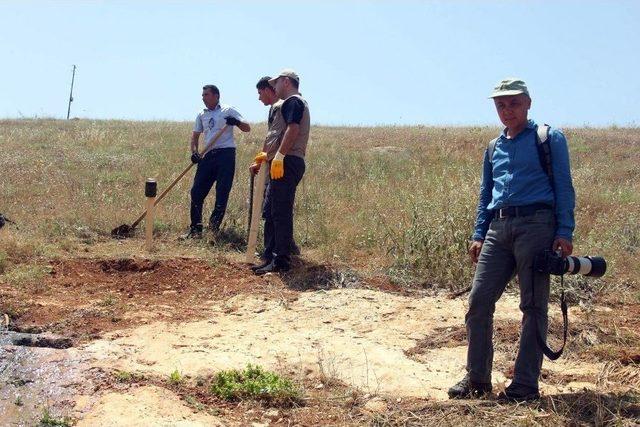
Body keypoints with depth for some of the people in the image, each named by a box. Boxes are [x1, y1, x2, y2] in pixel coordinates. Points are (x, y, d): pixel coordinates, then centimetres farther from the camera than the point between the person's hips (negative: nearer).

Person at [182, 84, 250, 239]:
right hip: (208, 155, 5)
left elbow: (247, 128, 1)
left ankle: (214, 225, 3)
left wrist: (236, 122, -20)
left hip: (226, 154, -4)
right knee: (197, 191, -1)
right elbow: (195, 135, 18)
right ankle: (195, 229, 5)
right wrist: (194, 152, 0)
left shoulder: (228, 111, 3)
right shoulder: (201, 115, 16)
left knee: (222, 192, -6)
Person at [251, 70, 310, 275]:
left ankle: (281, 261, -10)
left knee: (281, 212, -11)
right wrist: (268, 155, 35)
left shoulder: (293, 101, -6)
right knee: (270, 212, 13)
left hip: (287, 163, -11)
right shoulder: (288, 104, 27)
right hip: (282, 165, 11)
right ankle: (270, 256, 18)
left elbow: (293, 129, -20)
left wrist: (279, 156, -26)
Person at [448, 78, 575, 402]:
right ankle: (477, 379, 10)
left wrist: (564, 232, -8)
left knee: (533, 305, -2)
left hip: (535, 226, -5)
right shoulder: (494, 148, 21)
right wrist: (478, 235, 16)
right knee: (479, 301, 0)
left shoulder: (549, 138, 6)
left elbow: (563, 188, 1)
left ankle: (525, 384, 4)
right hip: (498, 229, 5)